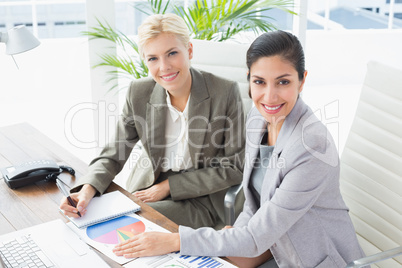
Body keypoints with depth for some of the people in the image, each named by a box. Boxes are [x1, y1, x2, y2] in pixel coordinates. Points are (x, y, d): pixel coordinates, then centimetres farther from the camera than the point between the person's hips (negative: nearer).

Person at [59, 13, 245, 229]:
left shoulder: (226, 92, -17)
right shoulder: (139, 93, -6)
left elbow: (234, 169, -11)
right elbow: (114, 155, -1)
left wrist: (168, 186, -14)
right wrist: (87, 190, -23)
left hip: (200, 199, -4)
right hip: (147, 188, 4)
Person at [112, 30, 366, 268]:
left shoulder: (313, 146, -31)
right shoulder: (257, 120, -5)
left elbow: (256, 238, -28)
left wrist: (173, 241, -26)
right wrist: (237, 231, -10)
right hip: (274, 242, 7)